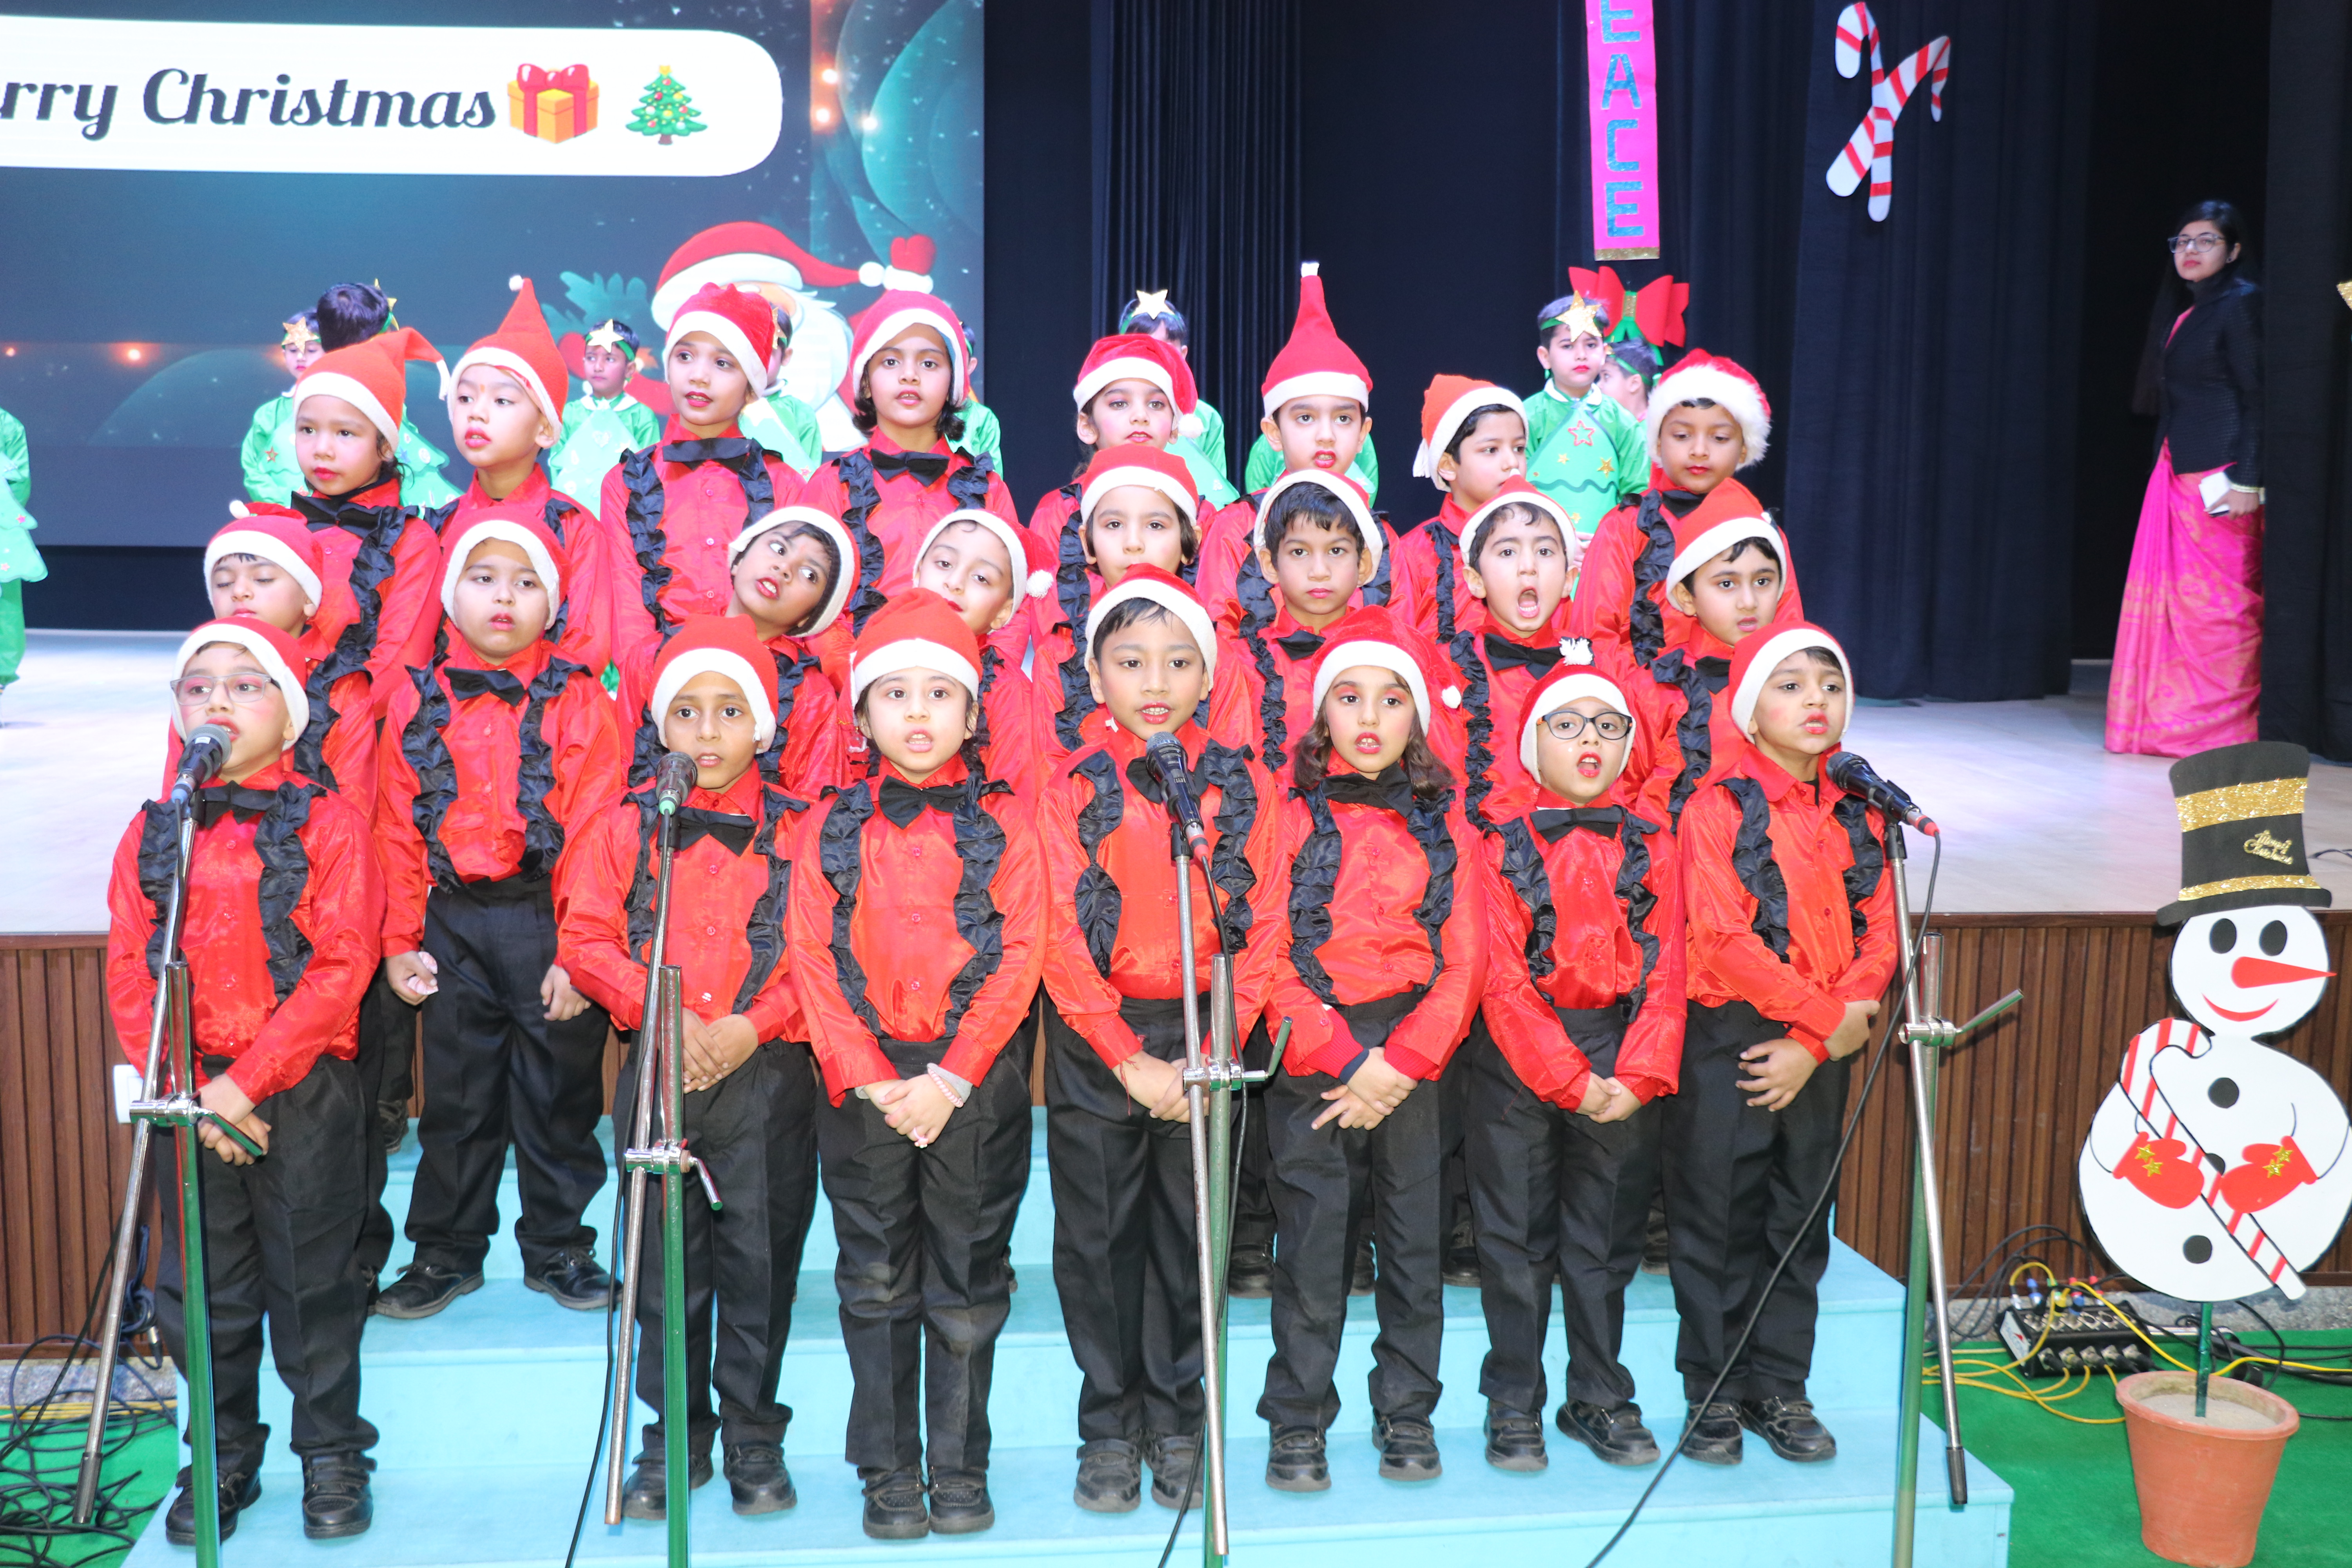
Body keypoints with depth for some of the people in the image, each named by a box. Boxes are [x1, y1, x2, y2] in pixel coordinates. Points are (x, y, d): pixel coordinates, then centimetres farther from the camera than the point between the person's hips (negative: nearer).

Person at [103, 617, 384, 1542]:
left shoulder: (327, 824, -5)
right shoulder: (153, 833, 7)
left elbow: (342, 966, -12)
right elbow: (128, 972, 3)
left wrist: (247, 1082, -16)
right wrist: (184, 1091, -10)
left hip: (303, 1092, -3)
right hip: (190, 1095, 4)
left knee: (312, 1281, 7)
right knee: (203, 1289, 12)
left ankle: (332, 1455, 22)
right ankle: (223, 1460, 28)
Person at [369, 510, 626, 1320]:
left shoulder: (579, 702, -5)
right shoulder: (417, 704, 4)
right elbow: (399, 834, 6)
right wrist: (400, 942, 2)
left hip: (548, 922, -2)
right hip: (453, 927, 2)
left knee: (559, 1093, 9)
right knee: (455, 1096, 13)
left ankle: (557, 1247, 26)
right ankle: (447, 1251, 29)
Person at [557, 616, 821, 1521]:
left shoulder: (796, 829, 1)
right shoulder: (625, 827, 6)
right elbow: (585, 938, 1)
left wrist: (752, 1025, -14)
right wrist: (660, 1014, -12)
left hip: (766, 1074, -1)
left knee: (760, 1256, 5)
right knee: (665, 1260, 8)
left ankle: (754, 1436, 20)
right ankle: (676, 1437, 23)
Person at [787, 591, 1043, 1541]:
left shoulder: (1002, 825, 1)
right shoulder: (832, 830, 5)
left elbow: (1019, 958, -5)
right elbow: (814, 964, 0)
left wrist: (951, 1079, -13)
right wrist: (873, 1080, -10)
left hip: (975, 1085, -1)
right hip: (865, 1084, 1)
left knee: (967, 1285, 7)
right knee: (877, 1286, 8)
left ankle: (959, 1471, 21)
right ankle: (890, 1476, 21)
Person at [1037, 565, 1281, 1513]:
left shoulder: (1243, 787, 3)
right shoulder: (1073, 788, -1)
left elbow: (1263, 933, 0)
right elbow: (1060, 941, -6)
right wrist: (1129, 1059, -12)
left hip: (1206, 1040, 1)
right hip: (1095, 1045, -1)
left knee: (1189, 1234, 9)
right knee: (1099, 1236, 6)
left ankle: (1175, 1418, 25)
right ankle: (1110, 1425, 21)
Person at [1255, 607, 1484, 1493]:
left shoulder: (1441, 819, 8)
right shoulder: (1294, 812, 1)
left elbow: (1466, 959, 3)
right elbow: (1269, 953, -5)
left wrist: (1400, 1063, -9)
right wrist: (1343, 1060, -11)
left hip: (1414, 1059, 2)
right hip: (1312, 1059, -2)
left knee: (1414, 1237, 7)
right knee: (1312, 1243, 0)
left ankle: (1407, 1414, 22)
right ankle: (1298, 1423, 13)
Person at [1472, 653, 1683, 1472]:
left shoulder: (1651, 844, 6)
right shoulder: (1503, 842, -4)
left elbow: (1666, 975, 1)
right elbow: (1502, 979, -10)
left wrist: (1638, 1075, -11)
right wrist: (1571, 1080, -14)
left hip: (1623, 1064, 3)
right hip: (1517, 1059, -3)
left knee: (1606, 1239, 13)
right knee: (1517, 1238, 6)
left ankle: (1600, 1400, 27)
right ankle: (1513, 1406, 19)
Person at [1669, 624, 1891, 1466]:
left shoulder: (1859, 816, 9)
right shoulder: (1720, 806, -6)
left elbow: (1877, 940, 2)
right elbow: (1725, 936, -15)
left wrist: (1814, 1045, -10)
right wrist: (1830, 1014, -15)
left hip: (1822, 1049, 5)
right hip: (1730, 1041, -4)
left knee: (1800, 1222, 12)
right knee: (1720, 1221, 3)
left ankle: (1781, 1390, 24)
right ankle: (1713, 1396, 15)